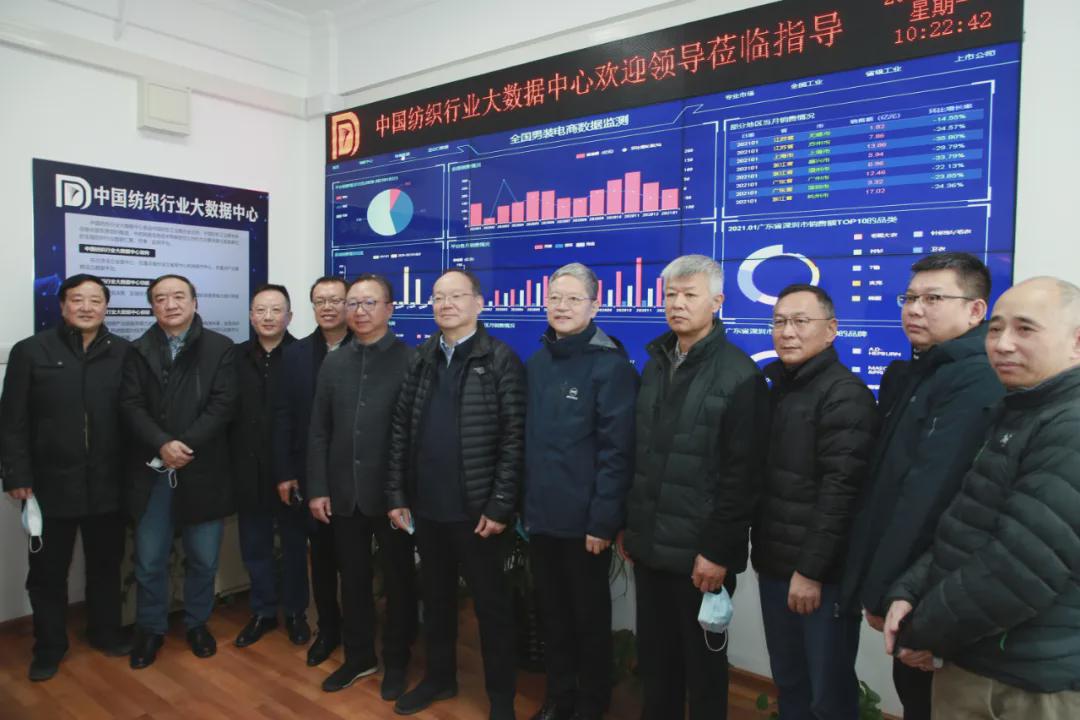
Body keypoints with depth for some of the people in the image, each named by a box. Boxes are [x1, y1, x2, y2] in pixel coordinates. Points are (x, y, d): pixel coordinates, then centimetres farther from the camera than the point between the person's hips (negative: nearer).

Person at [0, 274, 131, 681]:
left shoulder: (124, 354, 2)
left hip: (107, 484, 1)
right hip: (50, 484, -1)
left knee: (106, 565, 15)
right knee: (48, 571, 11)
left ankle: (106, 631, 33)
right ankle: (49, 647, 28)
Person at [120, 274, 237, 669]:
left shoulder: (220, 348, 0)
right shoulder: (139, 351, 7)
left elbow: (223, 404, -8)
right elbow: (131, 405, -3)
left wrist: (186, 445, -16)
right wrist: (163, 444, -18)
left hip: (202, 470, -1)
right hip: (153, 470, 1)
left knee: (203, 558, 10)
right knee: (149, 560, 9)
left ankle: (197, 623, 30)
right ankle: (150, 628, 28)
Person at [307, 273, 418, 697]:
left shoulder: (411, 361, -8)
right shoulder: (333, 364, 8)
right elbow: (319, 432, 8)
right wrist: (318, 488, 2)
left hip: (391, 493, -4)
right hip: (344, 494, 4)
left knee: (397, 581, 11)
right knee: (353, 580, 16)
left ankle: (396, 662, 29)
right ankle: (358, 656, 35)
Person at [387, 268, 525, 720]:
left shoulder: (500, 359, -7)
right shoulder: (420, 359, 7)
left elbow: (514, 438, -11)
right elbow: (400, 430, 8)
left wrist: (500, 506, -14)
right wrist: (396, 495, 4)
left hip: (475, 509, -4)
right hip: (426, 506, 5)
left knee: (491, 603, 9)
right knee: (435, 597, 19)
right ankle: (439, 676, 39)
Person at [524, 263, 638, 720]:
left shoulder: (610, 365, -11)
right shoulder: (537, 363, 6)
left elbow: (616, 450, -15)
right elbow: (527, 440, 9)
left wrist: (603, 520, -17)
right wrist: (523, 503, 7)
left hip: (584, 520, -5)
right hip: (540, 515, 5)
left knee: (589, 615, 13)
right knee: (552, 613, 19)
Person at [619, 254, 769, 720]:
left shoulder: (739, 374, -11)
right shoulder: (655, 364, 9)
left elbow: (741, 474, -14)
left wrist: (718, 550, -16)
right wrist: (629, 525, 11)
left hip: (700, 551, -6)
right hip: (650, 544, 6)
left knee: (702, 659, 12)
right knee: (654, 655, 18)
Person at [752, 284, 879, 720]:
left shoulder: (845, 394, -12)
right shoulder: (777, 388, 12)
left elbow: (840, 490, -19)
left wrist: (810, 569, -19)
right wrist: (764, 552, 11)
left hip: (822, 572, -7)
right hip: (775, 564, 7)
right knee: (788, 684, 17)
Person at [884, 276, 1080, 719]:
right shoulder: (1015, 413, 11)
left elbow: (1020, 569, -27)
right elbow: (965, 529, 13)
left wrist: (924, 632, -14)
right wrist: (908, 591, -2)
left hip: (1034, 684, -8)